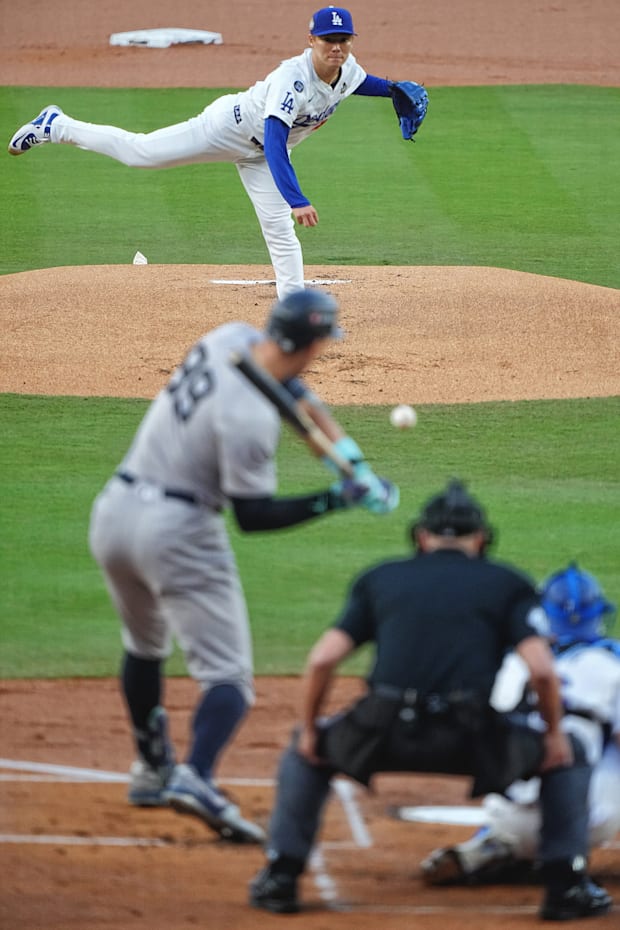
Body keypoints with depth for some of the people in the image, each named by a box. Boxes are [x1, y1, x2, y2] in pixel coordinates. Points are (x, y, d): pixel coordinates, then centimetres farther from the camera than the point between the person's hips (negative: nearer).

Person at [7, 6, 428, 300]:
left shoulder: (349, 69, -12)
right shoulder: (294, 76, -38)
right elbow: (275, 138, -46)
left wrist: (392, 88, -1)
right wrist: (296, 198, -54)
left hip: (258, 156, 7)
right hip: (230, 126, -7)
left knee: (281, 234, -1)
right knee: (138, 152, -1)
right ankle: (57, 125, 18)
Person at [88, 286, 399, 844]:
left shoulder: (230, 339, -3)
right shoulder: (250, 419, -24)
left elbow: (288, 381, 14)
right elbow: (254, 516, -16)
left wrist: (342, 443, 3)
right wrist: (338, 500, -16)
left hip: (114, 512, 8)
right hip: (177, 529, -8)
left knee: (145, 646, 29)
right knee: (228, 673, -8)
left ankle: (151, 770, 37)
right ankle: (195, 777, -30)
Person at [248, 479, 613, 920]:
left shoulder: (380, 578, 21)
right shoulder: (508, 583, 16)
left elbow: (322, 659, 10)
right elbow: (541, 668, 0)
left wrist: (309, 730, 22)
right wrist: (553, 731, 15)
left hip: (383, 735, 2)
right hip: (472, 741, -2)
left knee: (308, 749, 33)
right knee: (568, 754, 24)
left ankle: (281, 876, 23)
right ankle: (566, 884, 12)